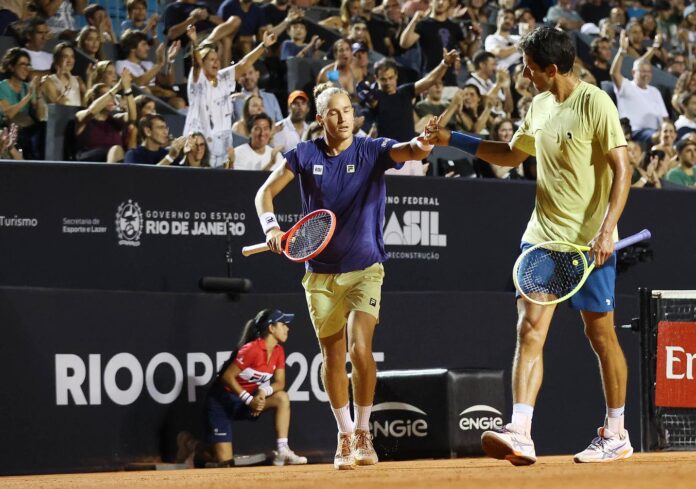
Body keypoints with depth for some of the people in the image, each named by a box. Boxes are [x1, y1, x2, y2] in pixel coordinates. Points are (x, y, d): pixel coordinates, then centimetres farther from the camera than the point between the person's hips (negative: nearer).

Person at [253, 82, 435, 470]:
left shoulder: (373, 150, -6)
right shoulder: (305, 155, -1)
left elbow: (411, 152, -23)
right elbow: (265, 193, 2)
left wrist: (422, 144, -47)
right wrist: (271, 226, -17)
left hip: (365, 268, -2)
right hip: (321, 273, 2)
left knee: (359, 347, -18)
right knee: (333, 354, 8)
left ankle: (364, 434, -1)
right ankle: (345, 437, 23)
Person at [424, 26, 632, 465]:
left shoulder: (595, 103, -12)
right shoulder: (540, 106, 11)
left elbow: (622, 169, -15)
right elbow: (511, 154, 27)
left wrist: (607, 229, -23)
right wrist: (452, 140, 20)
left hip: (588, 241, -7)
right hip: (543, 235, 7)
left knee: (601, 333, 3)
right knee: (530, 329, -7)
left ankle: (616, 435, 17)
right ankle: (520, 434, -15)